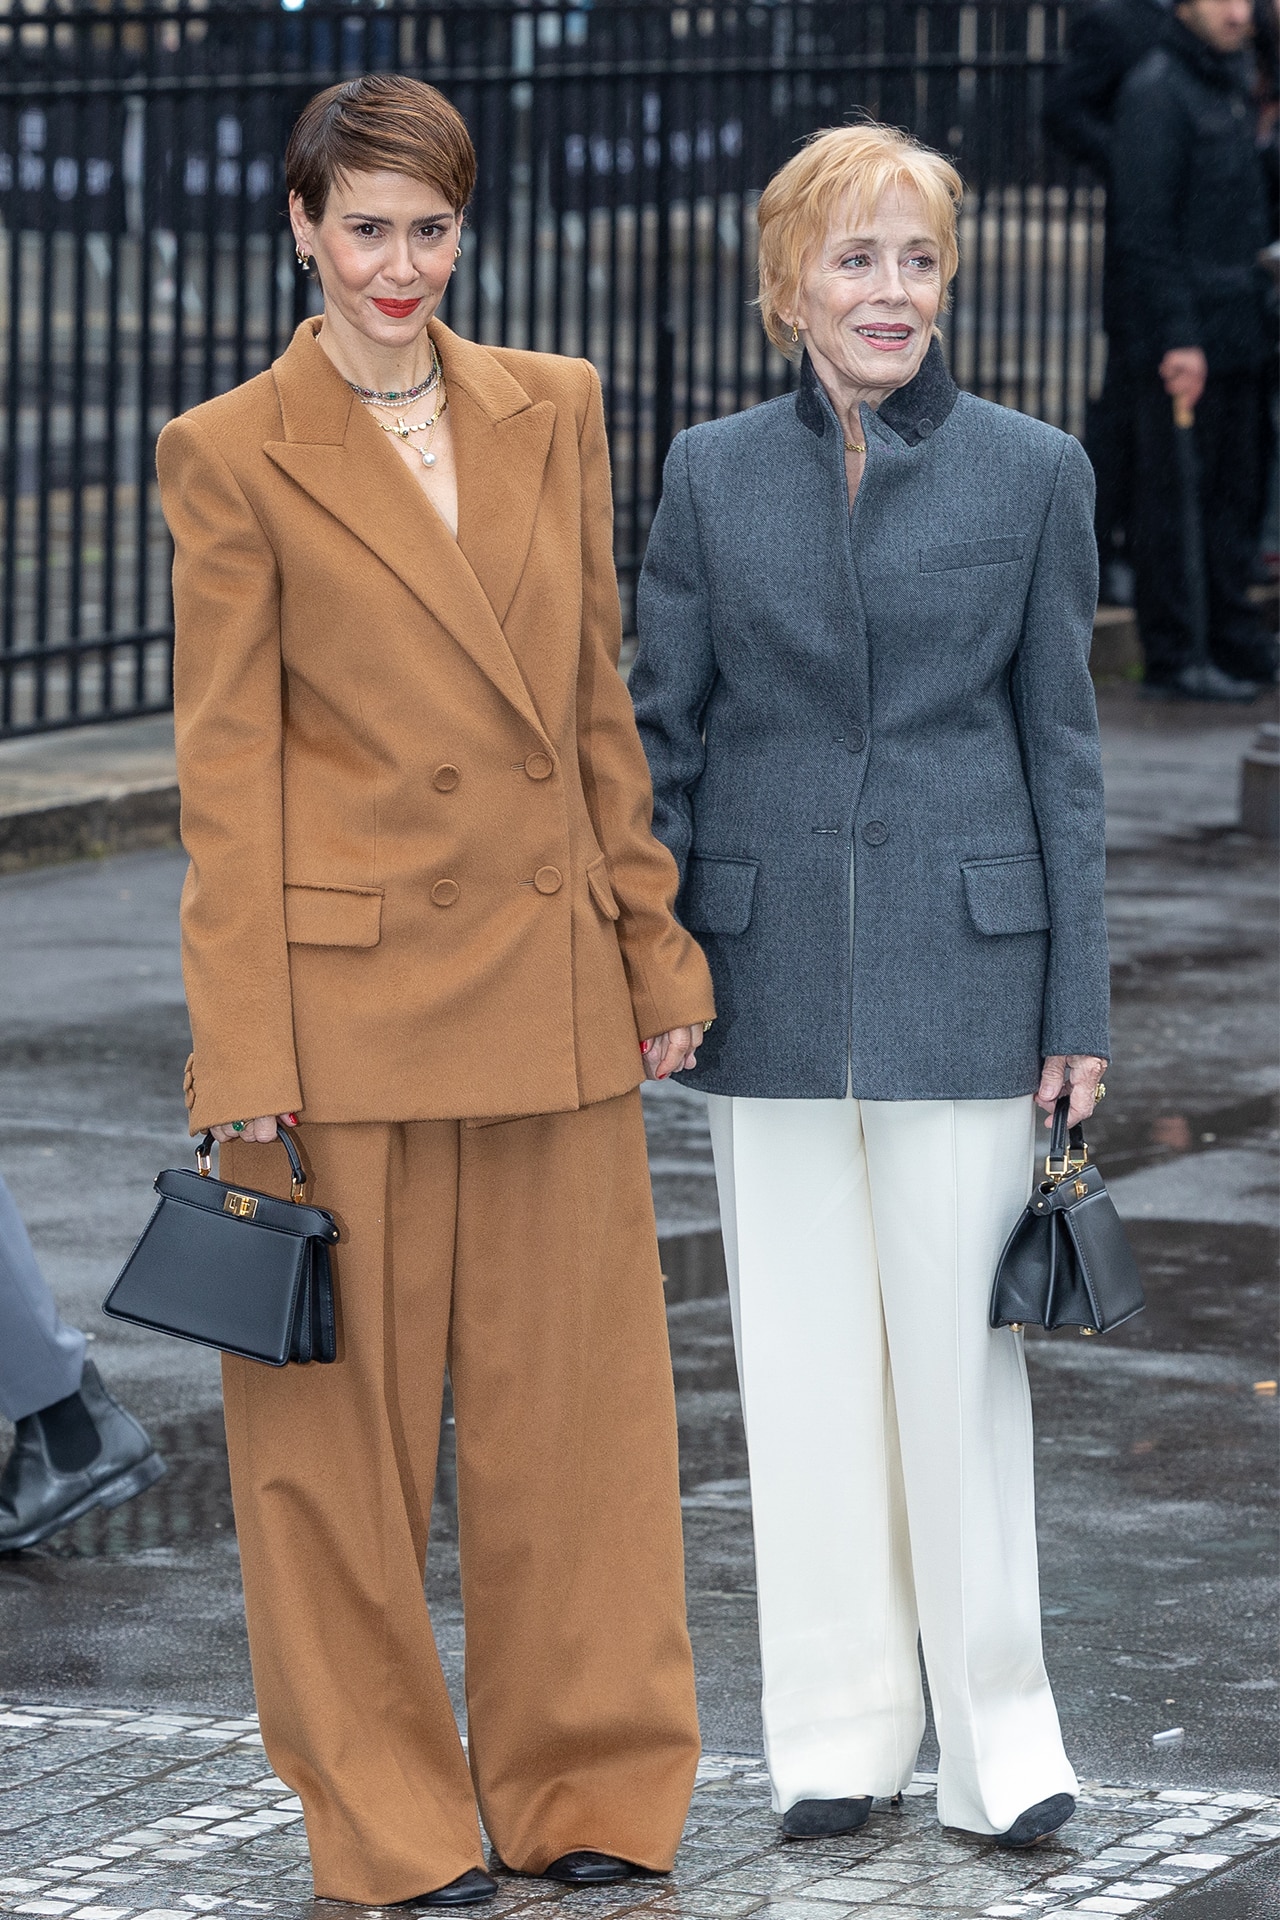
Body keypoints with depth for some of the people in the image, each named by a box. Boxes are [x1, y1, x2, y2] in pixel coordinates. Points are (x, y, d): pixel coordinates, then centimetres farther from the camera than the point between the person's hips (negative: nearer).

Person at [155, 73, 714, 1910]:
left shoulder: (555, 410, 8)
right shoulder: (235, 456, -5)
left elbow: (602, 704, 13)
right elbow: (225, 769, -6)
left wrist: (657, 947, 10)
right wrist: (241, 1060, -9)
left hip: (552, 986, 4)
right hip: (349, 983, -4)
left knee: (578, 1386, 8)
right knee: (347, 1404, 4)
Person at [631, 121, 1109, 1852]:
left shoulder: (1033, 473, 1)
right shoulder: (715, 475, 4)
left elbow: (1060, 748, 2)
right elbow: (666, 735, 8)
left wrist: (1077, 1010, -1)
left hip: (960, 959, -2)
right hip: (771, 961, 2)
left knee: (960, 1346, -1)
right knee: (803, 1352, 6)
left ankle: (997, 1729, 9)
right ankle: (840, 1731, 16)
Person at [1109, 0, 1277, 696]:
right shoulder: (1155, 90, -12)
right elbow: (1145, 227, -17)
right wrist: (1177, 338, -21)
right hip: (1182, 338, -9)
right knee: (1174, 496, -4)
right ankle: (1174, 657, 0)